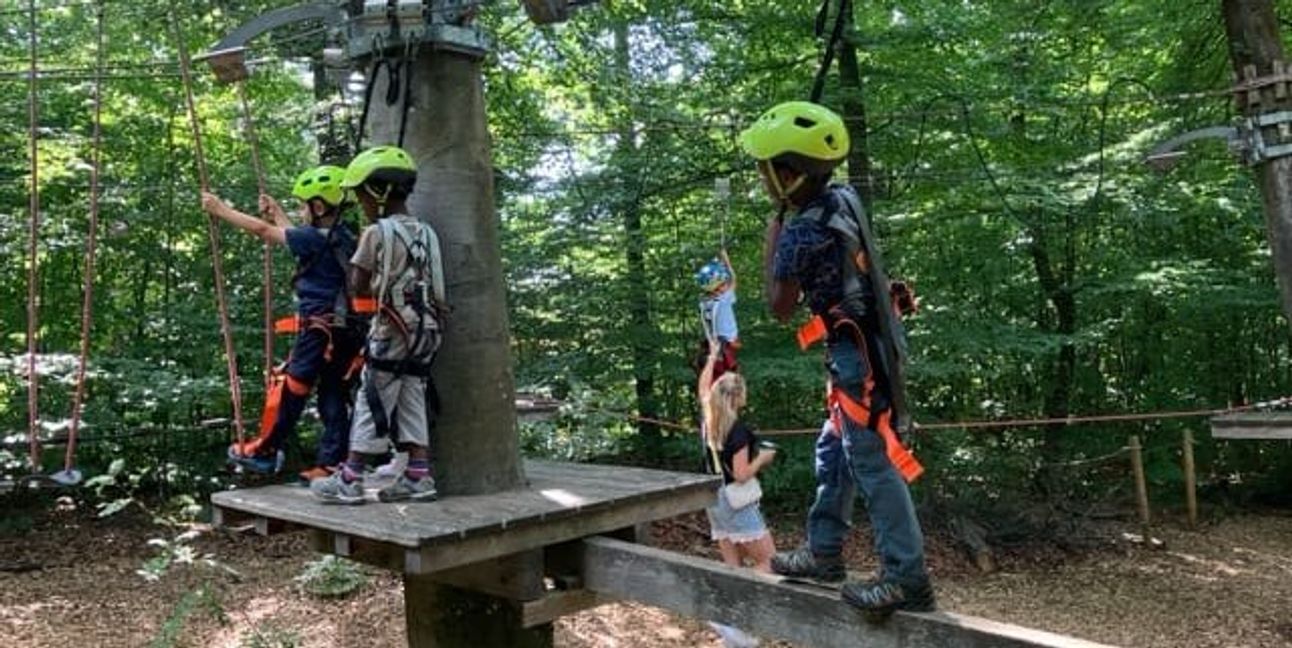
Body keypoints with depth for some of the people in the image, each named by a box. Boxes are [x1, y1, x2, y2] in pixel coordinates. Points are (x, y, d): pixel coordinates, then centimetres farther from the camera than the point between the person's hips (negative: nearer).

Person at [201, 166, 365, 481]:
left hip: (319, 330, -8)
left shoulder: (318, 239, -12)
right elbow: (298, 237, 29)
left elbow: (263, 231, -5)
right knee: (334, 399, 8)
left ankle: (264, 451, 16)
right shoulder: (343, 239, 12)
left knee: (289, 389, 5)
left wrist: (220, 209, 6)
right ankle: (329, 465, 10)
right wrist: (277, 212, 39)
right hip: (347, 332, 8)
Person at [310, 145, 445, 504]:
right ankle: (419, 476, 11)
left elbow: (358, 286, -8)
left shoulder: (377, 232, -9)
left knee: (372, 404, 0)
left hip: (391, 331, -6)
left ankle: (349, 481, 7)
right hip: (425, 331, 6)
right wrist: (387, 286, 11)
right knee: (413, 405, 10)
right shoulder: (427, 232, 9)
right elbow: (429, 281, 9)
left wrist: (376, 289, 10)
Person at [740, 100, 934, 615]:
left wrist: (770, 245, 0)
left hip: (858, 351, -10)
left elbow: (780, 309, -7)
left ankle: (907, 579, 1)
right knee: (834, 450, 18)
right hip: (873, 340, 10)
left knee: (872, 462, -5)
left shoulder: (799, 234, -21)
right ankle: (824, 552, 29)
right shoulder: (843, 197, 3)